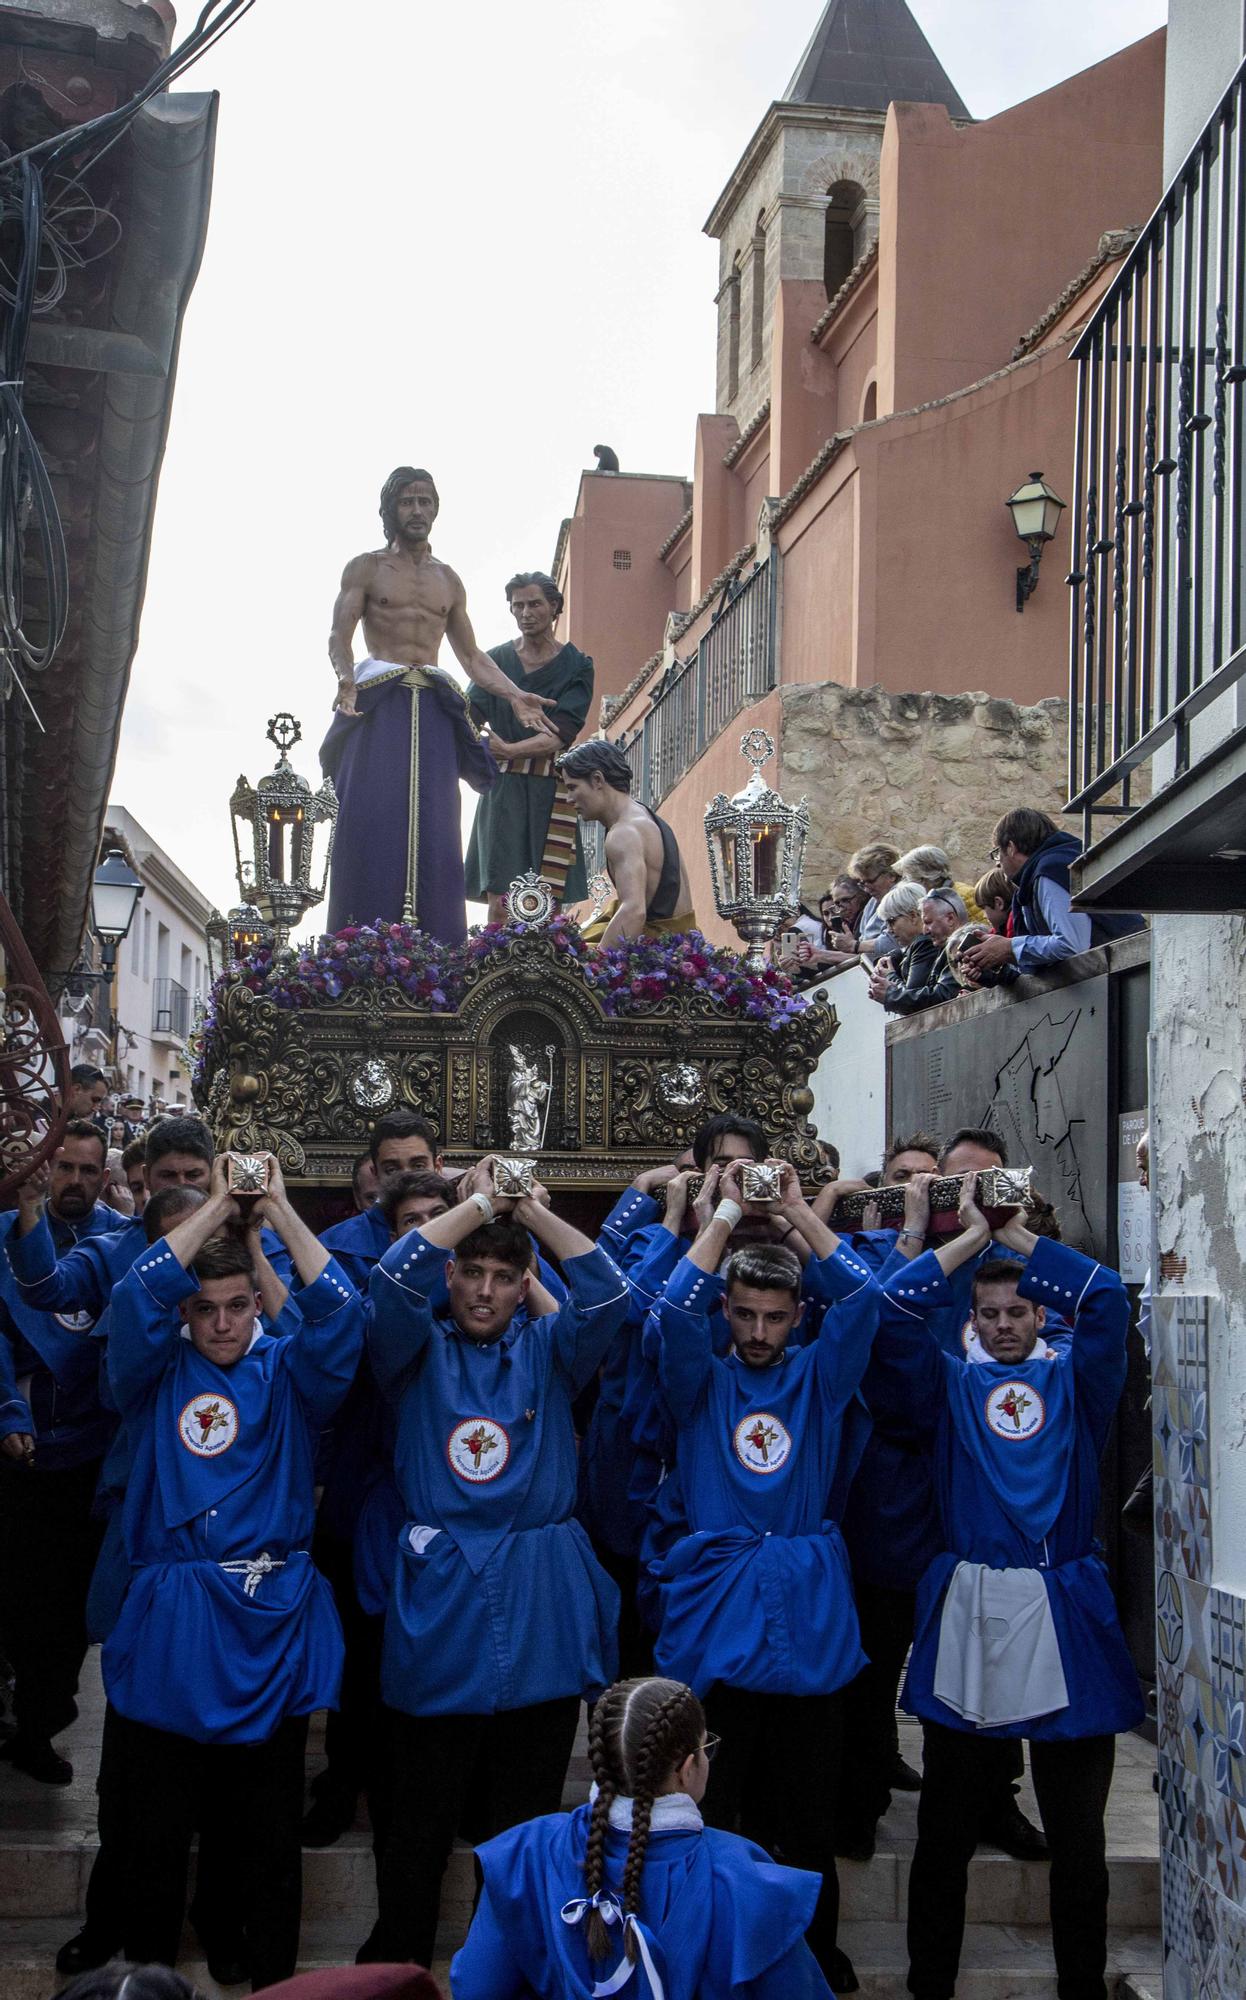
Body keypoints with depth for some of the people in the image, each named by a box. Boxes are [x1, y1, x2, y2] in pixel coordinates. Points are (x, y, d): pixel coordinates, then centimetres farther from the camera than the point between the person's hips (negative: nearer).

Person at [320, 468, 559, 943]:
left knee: (432, 824, -6)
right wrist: (345, 677, -24)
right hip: (377, 705, -3)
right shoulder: (366, 568, 9)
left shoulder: (448, 580, 21)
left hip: (433, 710, 3)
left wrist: (514, 694, 6)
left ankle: (432, 948, -9)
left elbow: (472, 656, 21)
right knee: (372, 816, -13)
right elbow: (339, 635, -3)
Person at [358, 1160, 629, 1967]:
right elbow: (394, 1281, -15)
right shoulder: (420, 1351, 4)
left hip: (541, 1605, 1)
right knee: (423, 1810, 6)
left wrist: (535, 1211, -7)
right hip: (439, 1597, -1)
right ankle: (397, 1960, 22)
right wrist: (477, 1205, -9)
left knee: (528, 1810, 10)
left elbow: (609, 1294, -9)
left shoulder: (548, 1353, 7)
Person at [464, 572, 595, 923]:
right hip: (504, 788, 1)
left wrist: (510, 750, -22)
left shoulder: (575, 665, 5)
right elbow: (472, 716, -1)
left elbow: (560, 735, -7)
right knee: (501, 902, -10)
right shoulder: (497, 660, 11)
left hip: (552, 790, -1)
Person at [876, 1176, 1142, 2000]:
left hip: (1064, 1617, 0)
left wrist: (1017, 1234, -3)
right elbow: (894, 1310, -3)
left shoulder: (1075, 1381, 10)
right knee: (945, 1829, 7)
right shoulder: (952, 1384, 10)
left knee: (1077, 1832, 7)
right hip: (968, 1614, 0)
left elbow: (1109, 1300, -6)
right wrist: (974, 1234, -1)